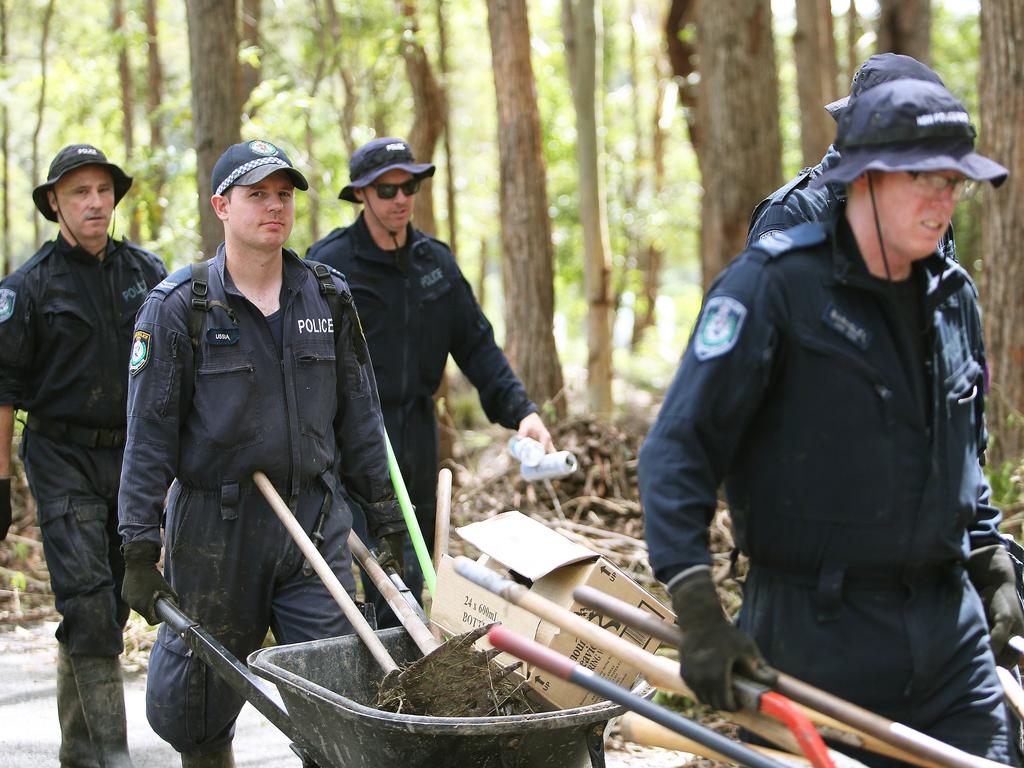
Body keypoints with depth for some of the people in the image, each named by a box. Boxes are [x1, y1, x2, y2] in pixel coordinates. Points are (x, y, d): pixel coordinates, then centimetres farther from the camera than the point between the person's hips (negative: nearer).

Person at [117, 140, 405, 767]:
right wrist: (140, 547, -10)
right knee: (200, 704, 10)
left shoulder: (328, 297, 7)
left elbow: (359, 415, 12)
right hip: (215, 528, -2)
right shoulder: (179, 305, -4)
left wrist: (386, 516, 10)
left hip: (317, 521, 2)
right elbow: (150, 432, -5)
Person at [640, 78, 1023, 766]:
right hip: (818, 632, -6)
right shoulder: (774, 283, -12)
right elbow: (677, 450, -15)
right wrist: (698, 611, -23)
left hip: (951, 624, 6)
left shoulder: (953, 296, 10)